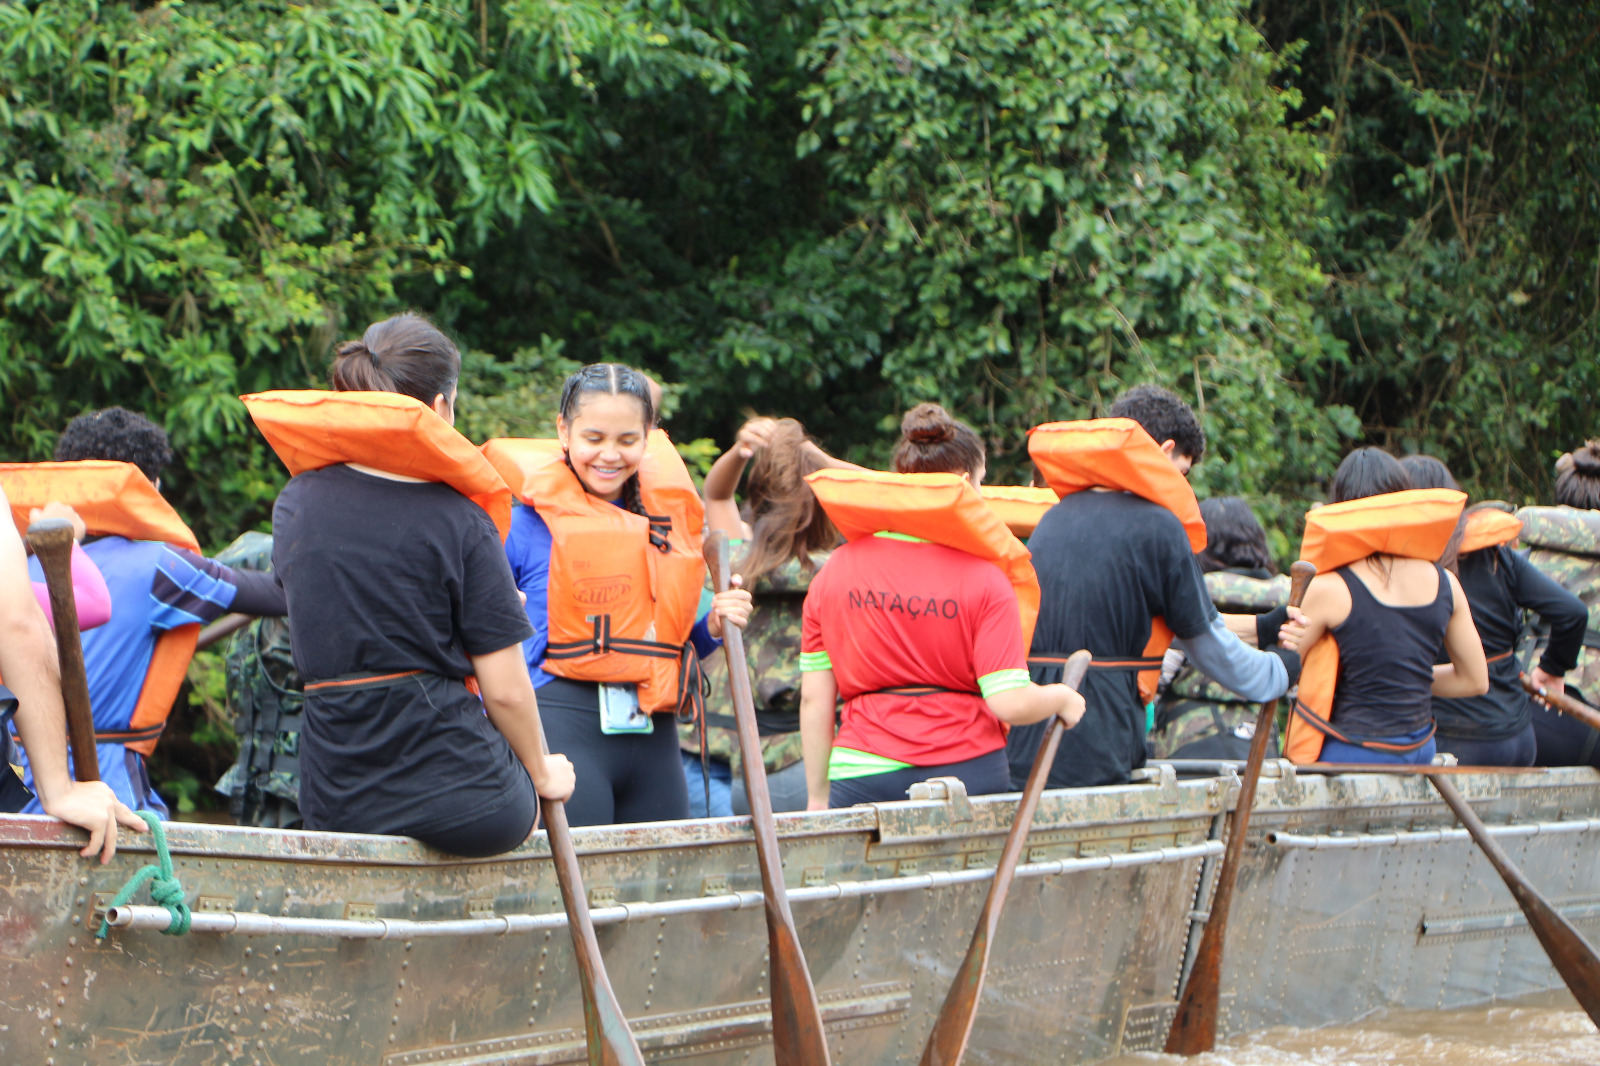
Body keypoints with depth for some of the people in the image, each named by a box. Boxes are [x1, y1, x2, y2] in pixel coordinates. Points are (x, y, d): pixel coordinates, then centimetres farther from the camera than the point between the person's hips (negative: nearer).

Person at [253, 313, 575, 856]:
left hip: (335, 808, 4)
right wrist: (541, 775, 12)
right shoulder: (461, 522, -9)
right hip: (459, 801, -4)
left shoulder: (294, 504, 3)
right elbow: (505, 690, -8)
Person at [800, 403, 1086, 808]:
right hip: (966, 772, -2)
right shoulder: (983, 579, -5)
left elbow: (814, 698, 5)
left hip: (862, 775, 2)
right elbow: (1011, 703, -11)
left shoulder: (835, 570, 4)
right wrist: (1062, 699, 10)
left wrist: (818, 797, 14)